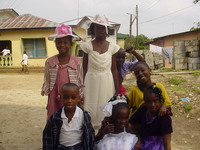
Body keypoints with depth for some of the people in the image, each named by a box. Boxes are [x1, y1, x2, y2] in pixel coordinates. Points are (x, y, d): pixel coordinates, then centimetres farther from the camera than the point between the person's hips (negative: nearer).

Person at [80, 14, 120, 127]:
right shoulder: (88, 46, -1)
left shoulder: (112, 47, 1)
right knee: (91, 109, 5)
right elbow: (84, 69, 2)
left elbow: (114, 69, 4)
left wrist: (117, 89, 3)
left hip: (107, 82, 1)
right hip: (91, 81, -1)